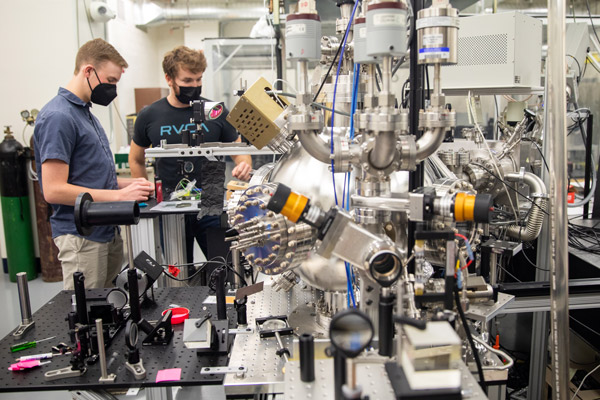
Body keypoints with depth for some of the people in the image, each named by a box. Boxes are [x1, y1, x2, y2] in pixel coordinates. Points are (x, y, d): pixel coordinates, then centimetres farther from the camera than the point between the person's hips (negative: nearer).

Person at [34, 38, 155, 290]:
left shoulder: (86, 113, 16)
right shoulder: (58, 117, -14)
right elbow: (54, 190, -20)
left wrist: (129, 184, 5)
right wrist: (119, 195, -20)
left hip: (108, 231, 9)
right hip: (81, 238, -9)